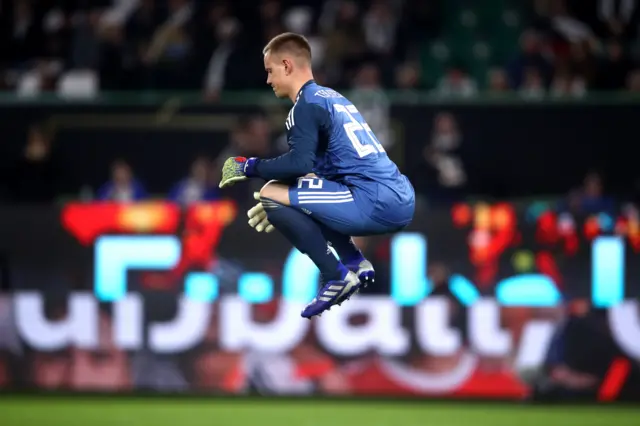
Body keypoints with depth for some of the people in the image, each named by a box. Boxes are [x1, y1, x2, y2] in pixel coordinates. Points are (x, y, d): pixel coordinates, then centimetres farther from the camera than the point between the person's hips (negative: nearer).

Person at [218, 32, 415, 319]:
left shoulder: (307, 104, -4)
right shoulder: (331, 98, 24)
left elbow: (300, 164, -19)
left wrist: (250, 167, -4)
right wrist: (280, 210, 34)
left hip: (377, 204, -9)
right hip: (400, 201, 9)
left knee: (270, 194, -9)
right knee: (305, 193, 31)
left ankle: (337, 277, -7)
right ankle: (356, 264, 14)